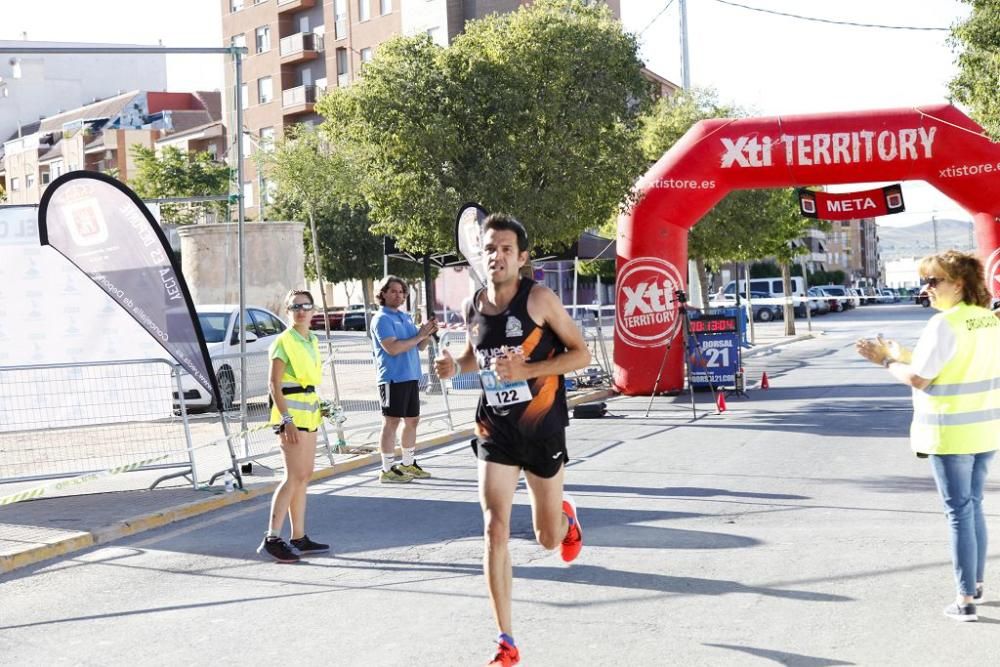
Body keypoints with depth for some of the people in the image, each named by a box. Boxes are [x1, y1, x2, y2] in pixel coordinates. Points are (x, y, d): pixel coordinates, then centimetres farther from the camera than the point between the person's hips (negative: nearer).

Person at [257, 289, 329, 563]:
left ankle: (299, 539, 15)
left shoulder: (312, 341, 14)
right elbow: (274, 384, -15)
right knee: (295, 476, -14)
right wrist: (287, 420, -22)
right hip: (291, 412, -9)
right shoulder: (283, 342, -11)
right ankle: (272, 538, -15)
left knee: (304, 476, 10)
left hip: (308, 412, 9)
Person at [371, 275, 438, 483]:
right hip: (393, 378, -8)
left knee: (412, 420, 12)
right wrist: (419, 335, -15)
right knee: (391, 422, -6)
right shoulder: (382, 318, -8)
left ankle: (408, 464, 23)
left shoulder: (406, 317, 17)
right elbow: (392, 348, -19)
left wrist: (428, 332, -1)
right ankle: (387, 470, -3)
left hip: (411, 377, 8)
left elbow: (420, 347, 18)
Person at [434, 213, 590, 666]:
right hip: (495, 430, 3)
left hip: (543, 429, -2)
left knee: (547, 538, 11)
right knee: (494, 530, -12)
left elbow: (581, 354, -12)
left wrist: (526, 370, -25)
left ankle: (567, 519, 52)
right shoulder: (473, 306, 1)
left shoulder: (539, 298, -13)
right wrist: (455, 366, -3)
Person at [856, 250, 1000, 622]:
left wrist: (887, 360, 0)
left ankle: (965, 600, 3)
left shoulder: (944, 325, -18)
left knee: (959, 512, -2)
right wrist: (902, 356, 11)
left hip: (950, 434, -8)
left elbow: (918, 379, -18)